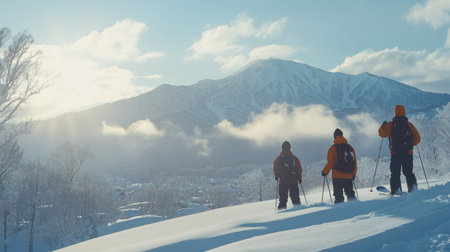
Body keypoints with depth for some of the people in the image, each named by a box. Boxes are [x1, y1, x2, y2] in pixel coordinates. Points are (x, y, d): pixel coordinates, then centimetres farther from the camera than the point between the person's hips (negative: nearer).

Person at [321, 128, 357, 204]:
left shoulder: (333, 148, -5)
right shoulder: (350, 148, 10)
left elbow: (330, 163, -9)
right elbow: (355, 163, 13)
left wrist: (325, 172, 7)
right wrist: (353, 175, 24)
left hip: (337, 176, -4)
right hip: (349, 176, 4)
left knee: (338, 195, -1)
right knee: (350, 193, 15)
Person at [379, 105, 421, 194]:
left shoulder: (391, 125, -4)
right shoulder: (409, 125, 2)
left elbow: (382, 134, -3)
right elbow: (417, 138, 3)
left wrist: (383, 125, 13)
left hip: (395, 153, -2)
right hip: (408, 153, 2)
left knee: (395, 172, 3)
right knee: (408, 172, 12)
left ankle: (396, 189, -7)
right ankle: (413, 186, -1)